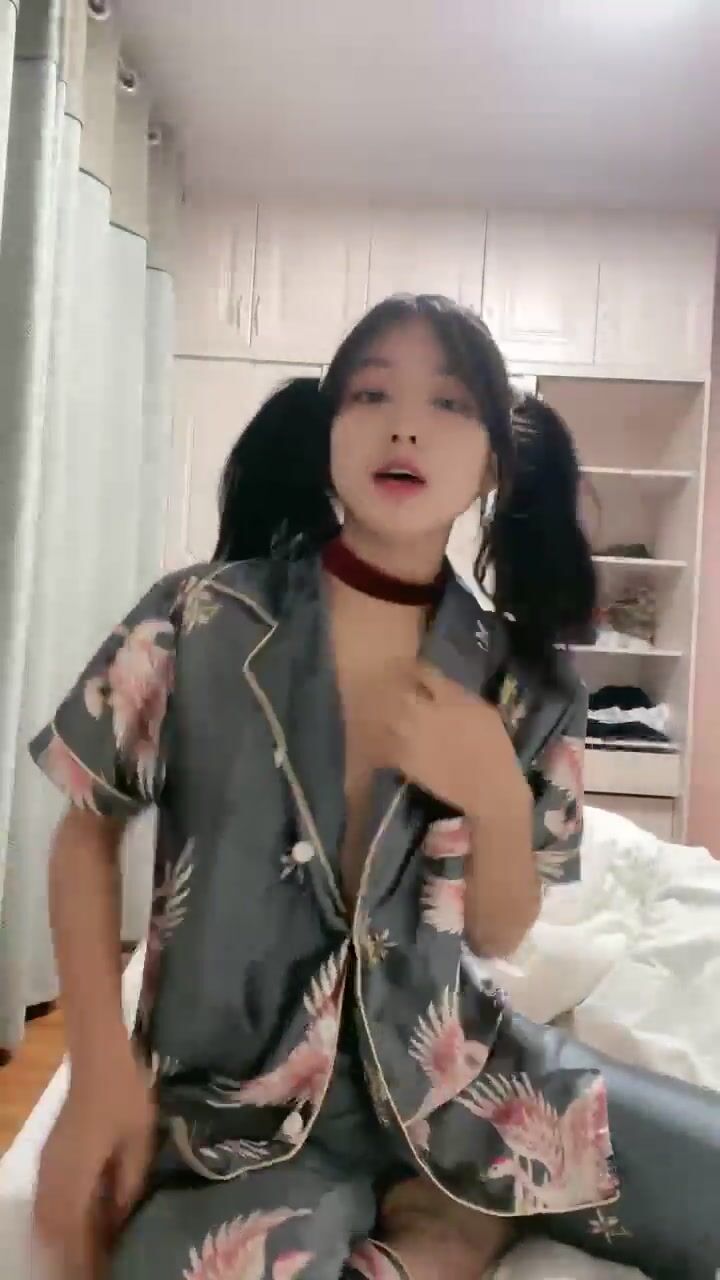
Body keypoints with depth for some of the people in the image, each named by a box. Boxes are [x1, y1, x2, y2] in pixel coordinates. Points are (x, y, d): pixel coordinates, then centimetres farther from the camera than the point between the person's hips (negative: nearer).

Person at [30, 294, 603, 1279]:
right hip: (231, 1098, -2)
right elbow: (87, 831, 0)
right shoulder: (199, 623, -13)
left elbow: (497, 936, 0)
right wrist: (103, 1076, -8)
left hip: (441, 1075, 3)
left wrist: (496, 796, -20)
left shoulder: (524, 681, -6)